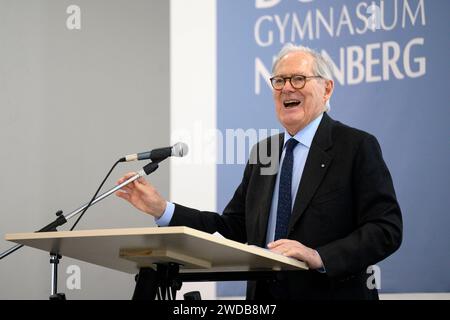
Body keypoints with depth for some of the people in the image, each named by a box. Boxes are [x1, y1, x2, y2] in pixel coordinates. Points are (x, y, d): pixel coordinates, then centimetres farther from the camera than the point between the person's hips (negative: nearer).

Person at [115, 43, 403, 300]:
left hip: (331, 293, -5)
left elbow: (386, 229, -15)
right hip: (264, 293, 5)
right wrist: (162, 209, 1)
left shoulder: (358, 146, -7)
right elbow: (234, 227, 10)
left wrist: (319, 257, -26)